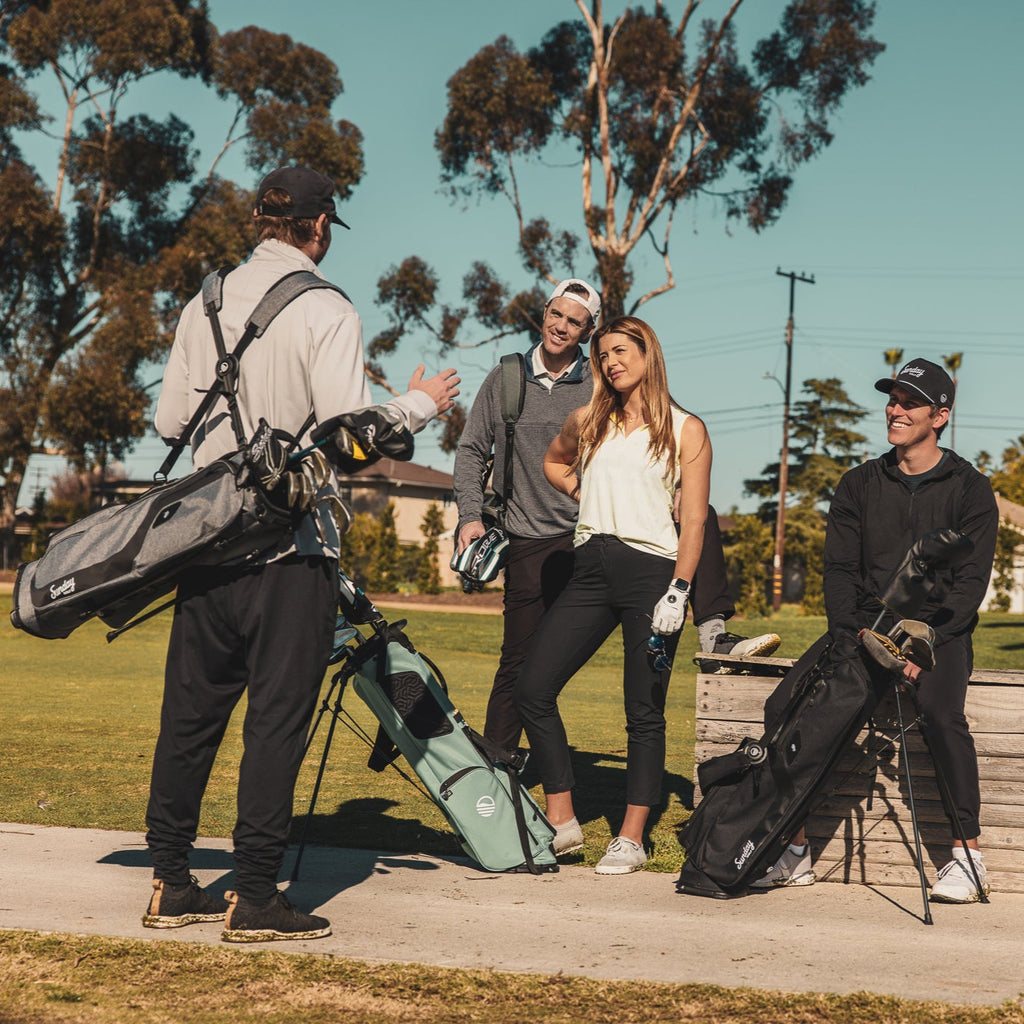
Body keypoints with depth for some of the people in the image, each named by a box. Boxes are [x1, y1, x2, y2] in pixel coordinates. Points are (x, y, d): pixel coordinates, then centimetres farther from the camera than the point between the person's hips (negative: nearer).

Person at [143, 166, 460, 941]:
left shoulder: (206, 304, 8)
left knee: (191, 712, 12)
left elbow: (170, 420, 9)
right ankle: (256, 899, 3)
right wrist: (421, 405, 1)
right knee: (277, 721, 0)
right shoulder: (325, 311, -10)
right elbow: (350, 427, -16)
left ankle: (171, 884, 19)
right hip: (292, 552, -6)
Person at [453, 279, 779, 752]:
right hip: (531, 545, -1)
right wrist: (471, 516, -3)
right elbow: (471, 451, 10)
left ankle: (713, 634, -20)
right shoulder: (505, 378, 4)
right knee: (520, 667, -1)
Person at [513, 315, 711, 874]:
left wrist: (678, 592, -13)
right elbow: (554, 462, 36)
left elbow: (694, 520, -2)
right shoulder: (587, 421, 14)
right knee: (532, 687, -5)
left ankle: (632, 837, 6)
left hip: (652, 572, -4)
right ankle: (562, 821, 4)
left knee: (644, 712, -1)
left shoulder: (685, 430, 3)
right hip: (591, 570, 4)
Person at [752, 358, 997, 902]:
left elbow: (970, 582, -5)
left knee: (940, 712, -33)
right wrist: (852, 642, -12)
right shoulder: (859, 485, 12)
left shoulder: (969, 489, 2)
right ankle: (794, 848, -15)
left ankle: (968, 853, -22)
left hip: (939, 632, -3)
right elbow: (839, 570, 5)